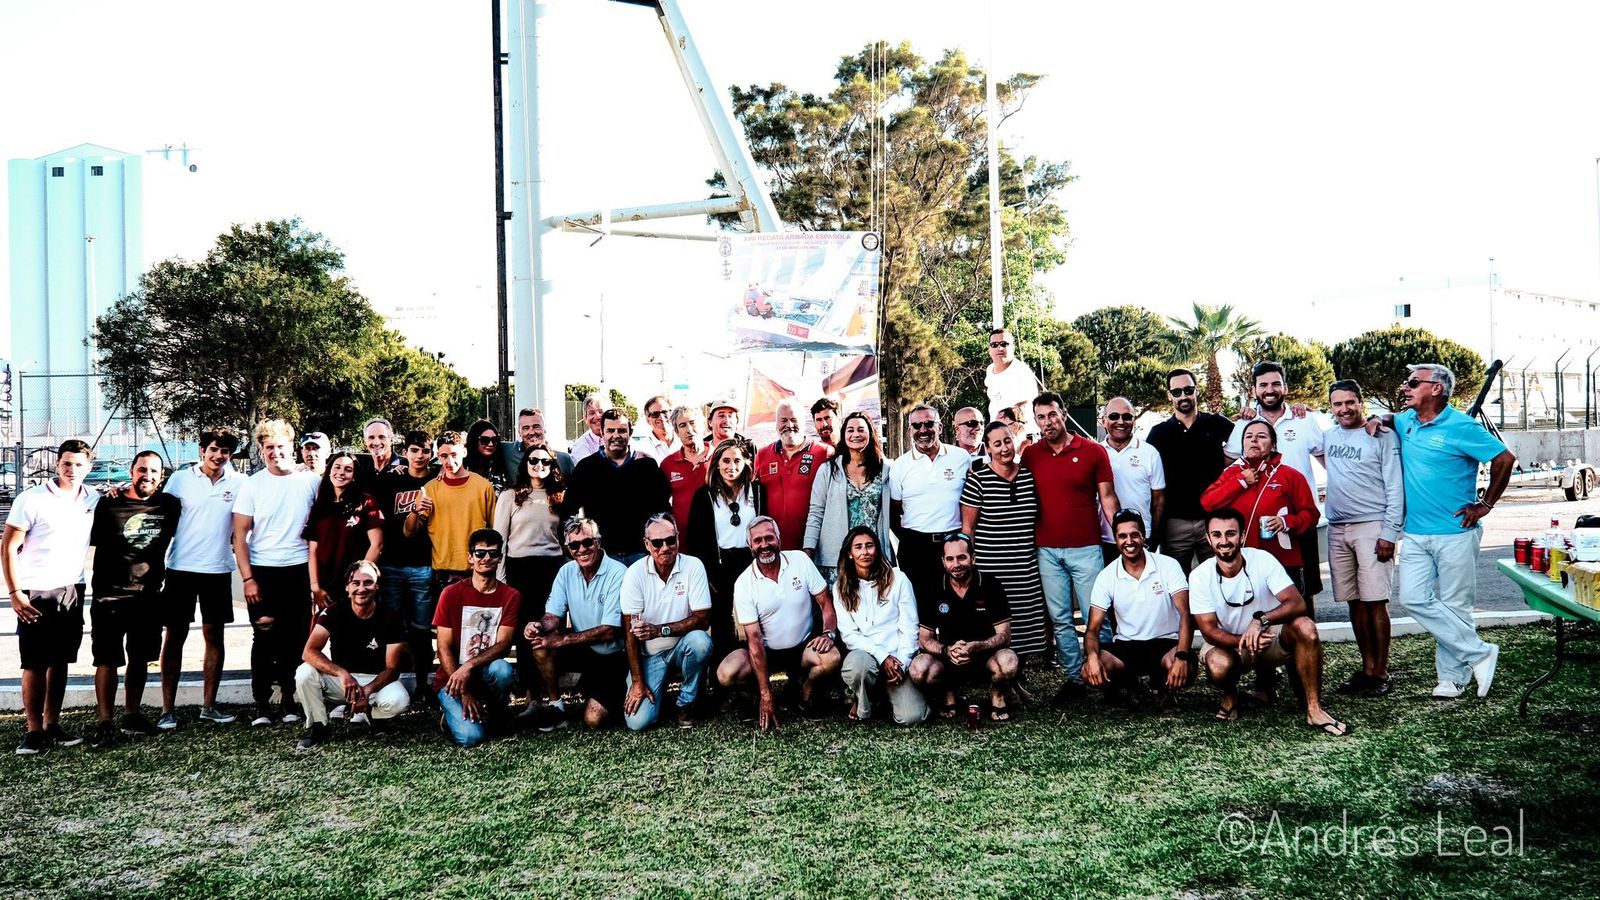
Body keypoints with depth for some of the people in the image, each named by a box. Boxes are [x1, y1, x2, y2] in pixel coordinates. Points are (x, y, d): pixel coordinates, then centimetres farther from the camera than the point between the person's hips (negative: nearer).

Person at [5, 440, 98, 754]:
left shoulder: (93, 500, 5)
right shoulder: (32, 500, -9)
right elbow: (8, 547, -7)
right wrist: (15, 593, -13)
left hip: (72, 591, 4)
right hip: (36, 594, -4)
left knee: (60, 662, 9)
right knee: (35, 664, -1)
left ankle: (52, 726, 16)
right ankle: (33, 731, 5)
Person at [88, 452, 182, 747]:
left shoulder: (170, 505, 3)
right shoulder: (109, 504, -5)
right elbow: (91, 541, 2)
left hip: (148, 595, 4)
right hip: (110, 596, -4)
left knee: (140, 658, 12)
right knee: (108, 660, -1)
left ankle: (132, 715, 24)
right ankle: (105, 723, 5)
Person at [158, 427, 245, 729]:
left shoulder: (238, 483, 3)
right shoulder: (180, 479, 0)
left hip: (219, 569, 2)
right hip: (181, 567, -2)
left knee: (214, 635, 7)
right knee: (175, 636, 2)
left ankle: (208, 706, 16)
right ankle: (168, 709, 7)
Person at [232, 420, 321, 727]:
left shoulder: (311, 480, 3)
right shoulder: (252, 485, 1)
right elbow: (239, 535, 0)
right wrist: (247, 578, -8)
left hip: (299, 570, 1)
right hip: (262, 571, -1)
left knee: (296, 638, 4)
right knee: (264, 639, 0)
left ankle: (289, 702, 14)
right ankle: (261, 705, 6)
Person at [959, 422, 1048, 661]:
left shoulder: (1029, 475, 8)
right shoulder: (978, 480, -4)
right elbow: (967, 527, -1)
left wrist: (1041, 553, 15)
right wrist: (969, 564, -3)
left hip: (1027, 567, 4)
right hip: (990, 567, -4)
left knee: (1028, 621, 3)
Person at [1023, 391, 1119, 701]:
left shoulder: (1094, 451, -1)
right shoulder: (1029, 455, 5)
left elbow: (1107, 498, 2)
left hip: (1085, 548, -2)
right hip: (1047, 550, 3)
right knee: (1060, 619, 7)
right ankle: (1073, 678, 17)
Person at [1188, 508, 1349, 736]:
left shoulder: (1263, 560, -17)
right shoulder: (1200, 576, -16)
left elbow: (1297, 604, -25)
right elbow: (1209, 630, -16)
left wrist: (1261, 620, -42)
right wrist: (1243, 641, -35)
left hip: (1272, 639, 1)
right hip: (1230, 643, 0)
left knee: (1305, 627, -30)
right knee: (1217, 665, -35)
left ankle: (1314, 710, -19)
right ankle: (1230, 695, 4)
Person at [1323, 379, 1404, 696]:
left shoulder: (1383, 436, -2)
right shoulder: (1328, 436, 12)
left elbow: (1395, 487, -5)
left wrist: (1389, 533, -11)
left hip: (1372, 526, -5)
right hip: (1337, 528, 5)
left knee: (1375, 601, -6)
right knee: (1354, 602, 7)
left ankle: (1381, 673, 1)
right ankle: (1367, 668, 15)